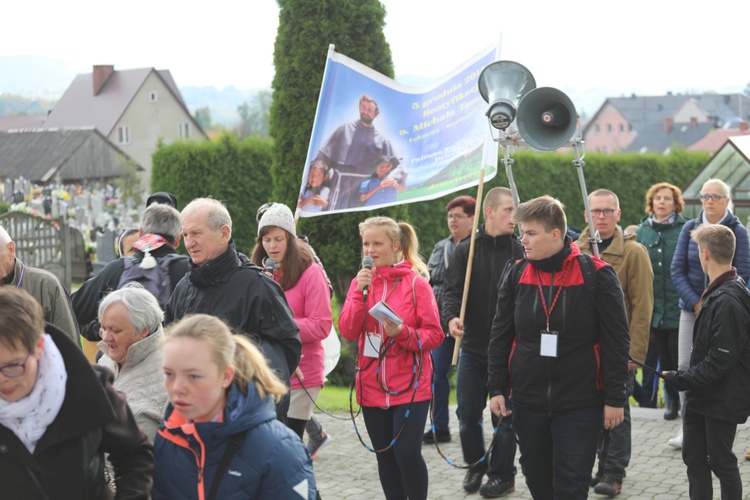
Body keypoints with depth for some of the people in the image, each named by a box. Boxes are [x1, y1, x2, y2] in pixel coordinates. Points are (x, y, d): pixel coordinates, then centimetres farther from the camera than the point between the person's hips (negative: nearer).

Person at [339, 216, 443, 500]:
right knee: (385, 456, 10)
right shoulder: (361, 282, 6)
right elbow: (347, 331, -4)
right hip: (372, 387, 5)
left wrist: (403, 333, -24)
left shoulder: (416, 283, -6)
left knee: (407, 453, -12)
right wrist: (360, 292, -15)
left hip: (410, 386, -4)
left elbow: (435, 335, -7)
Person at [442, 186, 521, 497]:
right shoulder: (465, 250, 2)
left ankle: (502, 474, 20)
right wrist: (451, 317, -23)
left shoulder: (520, 252, -2)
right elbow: (453, 290, -3)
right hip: (472, 347, 2)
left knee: (504, 415, 4)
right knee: (468, 414, 8)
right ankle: (476, 464, 30)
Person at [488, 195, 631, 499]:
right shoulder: (516, 275, 3)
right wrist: (497, 389, 4)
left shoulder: (597, 275, -8)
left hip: (580, 403, -4)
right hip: (527, 402, 4)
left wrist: (615, 398, -8)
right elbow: (500, 336, 9)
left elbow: (617, 341, -6)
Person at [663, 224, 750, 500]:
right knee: (694, 457, 14)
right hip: (700, 395, 9)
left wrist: (679, 379, -19)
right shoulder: (716, 293, 8)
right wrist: (683, 378, 10)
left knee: (721, 461, 3)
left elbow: (720, 361, -25)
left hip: (723, 399, -9)